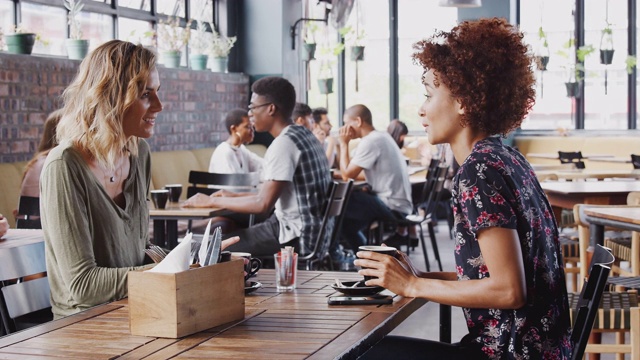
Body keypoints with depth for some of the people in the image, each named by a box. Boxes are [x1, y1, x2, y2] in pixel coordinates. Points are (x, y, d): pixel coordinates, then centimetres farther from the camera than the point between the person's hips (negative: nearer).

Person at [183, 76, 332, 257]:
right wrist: (236, 195, 17)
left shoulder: (283, 144, -17)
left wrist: (212, 201, -9)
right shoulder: (302, 135, 11)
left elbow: (263, 203, -20)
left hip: (298, 238, -10)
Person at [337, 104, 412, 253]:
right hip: (398, 205, 10)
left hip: (391, 206, -10)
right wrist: (342, 172, 0)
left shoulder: (370, 141, -17)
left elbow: (347, 175, -13)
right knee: (346, 219, 18)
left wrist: (344, 144, -4)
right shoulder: (381, 136, 14)